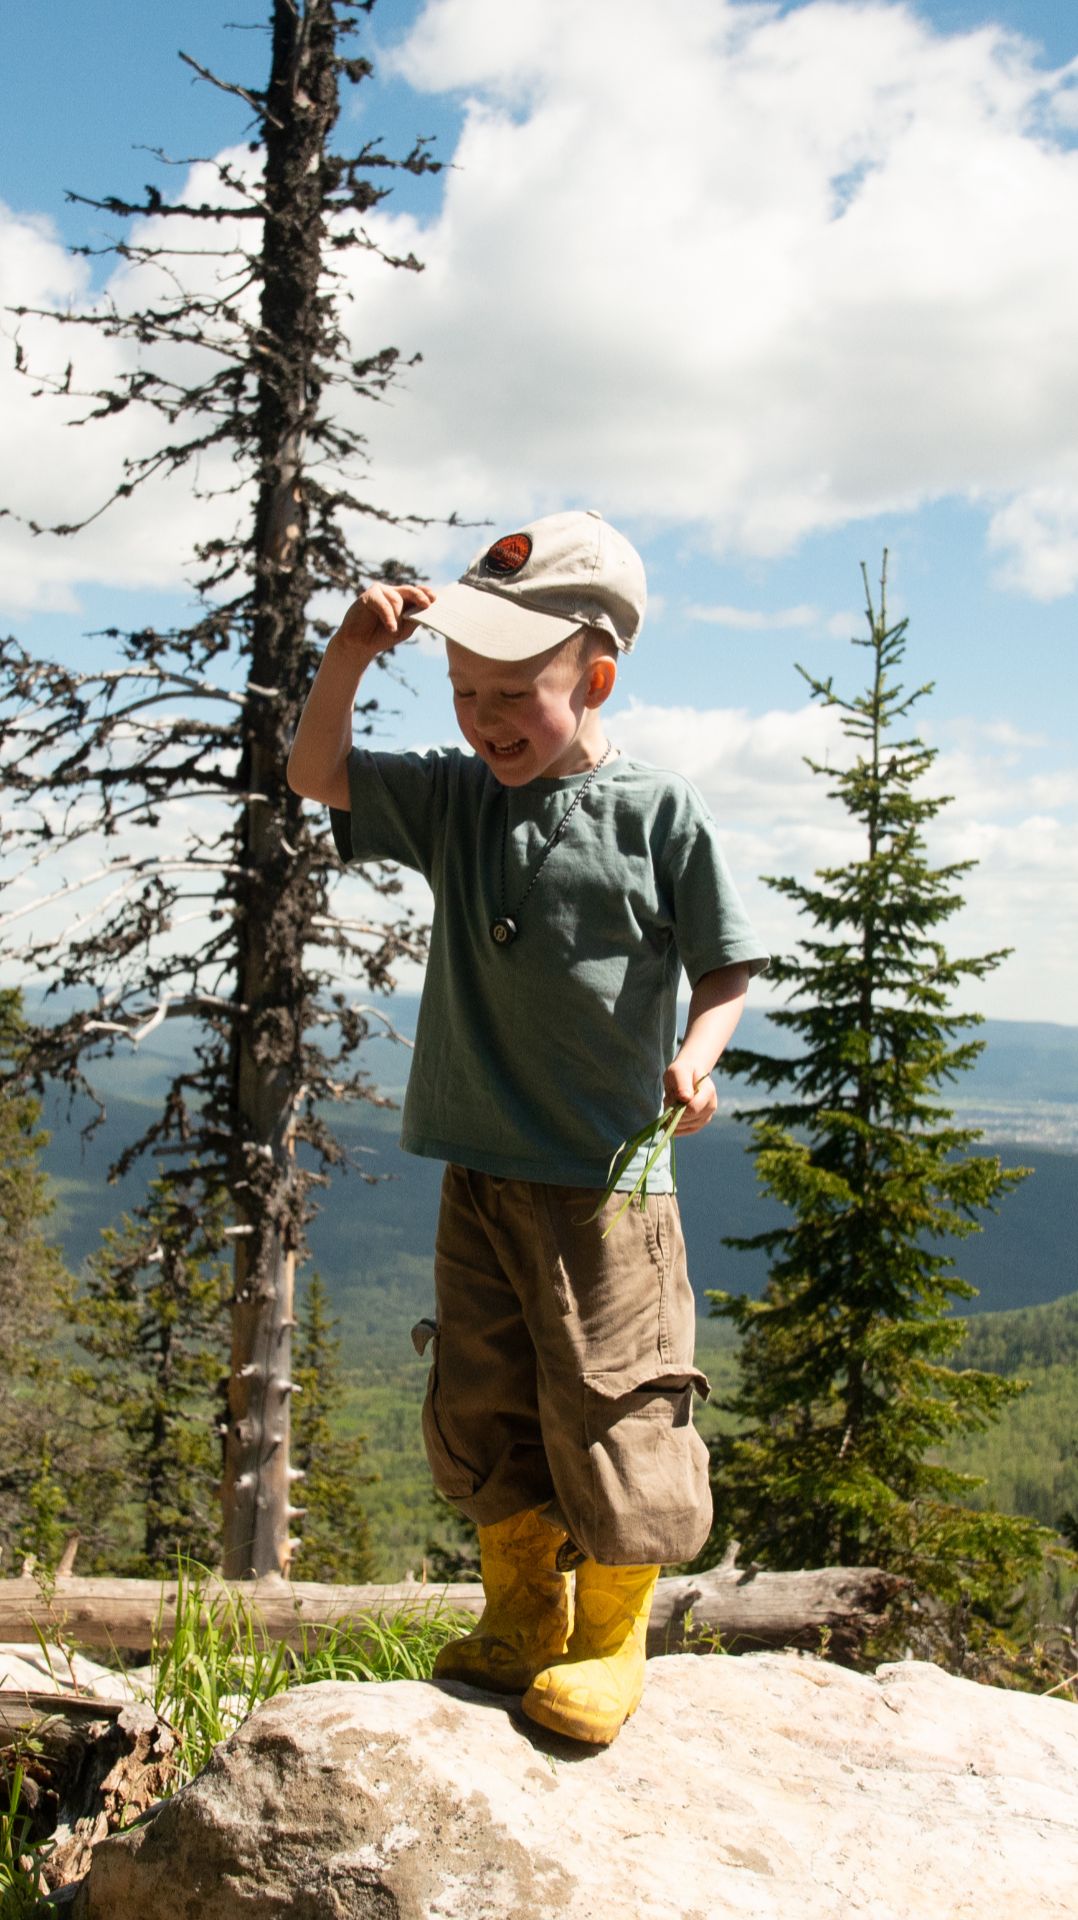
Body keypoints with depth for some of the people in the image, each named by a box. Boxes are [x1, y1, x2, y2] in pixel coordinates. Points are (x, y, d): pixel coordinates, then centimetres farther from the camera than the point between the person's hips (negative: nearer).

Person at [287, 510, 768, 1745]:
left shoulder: (659, 812, -7)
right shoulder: (455, 800, 6)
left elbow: (725, 965, 0)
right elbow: (317, 774, 8)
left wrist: (696, 1054, -19)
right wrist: (351, 653, -7)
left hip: (606, 1179, -5)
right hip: (479, 1174, 5)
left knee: (611, 1409, 1)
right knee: (481, 1410, 13)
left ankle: (609, 1643, 21)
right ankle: (521, 1621, 32)